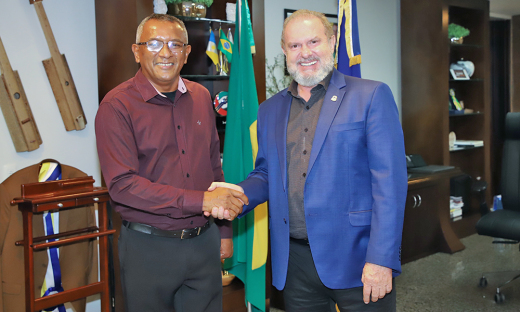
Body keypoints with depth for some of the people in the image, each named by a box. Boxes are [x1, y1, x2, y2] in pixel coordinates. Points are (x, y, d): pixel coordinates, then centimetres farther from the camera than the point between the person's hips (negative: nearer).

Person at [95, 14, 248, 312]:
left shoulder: (201, 97, 7)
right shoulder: (117, 105, -11)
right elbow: (122, 185, -19)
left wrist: (225, 230, 12)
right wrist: (201, 200, -22)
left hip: (204, 243, 5)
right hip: (148, 247, -4)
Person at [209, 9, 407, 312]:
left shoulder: (371, 96, -4)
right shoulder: (270, 110, 12)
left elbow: (390, 182, -9)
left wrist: (381, 259, -15)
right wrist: (241, 194, -4)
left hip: (355, 259, -4)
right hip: (294, 263, 4)